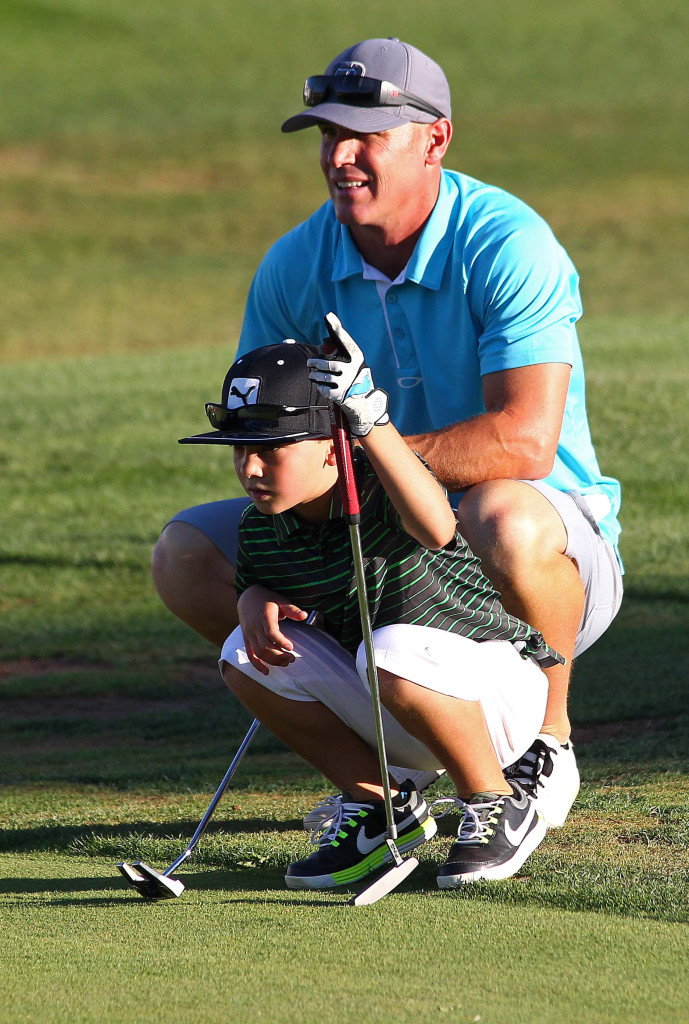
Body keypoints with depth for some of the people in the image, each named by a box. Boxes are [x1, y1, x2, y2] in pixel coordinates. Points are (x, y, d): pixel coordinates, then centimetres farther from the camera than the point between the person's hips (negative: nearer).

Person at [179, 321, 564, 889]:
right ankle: (380, 805, 6)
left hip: (500, 689, -7)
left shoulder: (379, 493, -24)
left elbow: (437, 529, -48)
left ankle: (499, 806, -12)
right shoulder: (262, 528, -4)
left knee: (393, 649, -37)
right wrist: (255, 602, -8)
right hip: (395, 718, 7)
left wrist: (371, 421, -55)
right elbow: (253, 581, 18)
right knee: (246, 656, -8)